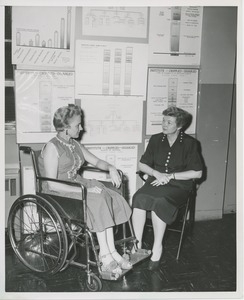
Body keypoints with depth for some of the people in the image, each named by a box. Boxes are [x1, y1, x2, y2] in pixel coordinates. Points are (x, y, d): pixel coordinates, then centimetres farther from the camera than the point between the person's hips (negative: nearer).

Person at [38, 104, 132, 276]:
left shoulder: (75, 145, 13)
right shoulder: (52, 147, -13)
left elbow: (96, 161, 20)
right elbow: (52, 184, -20)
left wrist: (110, 168, -3)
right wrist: (84, 190, -25)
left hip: (78, 184, 8)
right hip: (59, 193, -7)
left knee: (109, 197, -19)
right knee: (97, 201, -29)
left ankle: (109, 253, -22)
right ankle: (107, 255, -24)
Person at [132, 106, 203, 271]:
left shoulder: (190, 143, 1)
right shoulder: (156, 140, 11)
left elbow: (197, 173, -4)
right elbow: (142, 164, 12)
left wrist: (170, 176, -10)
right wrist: (156, 173, -9)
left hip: (178, 186, -3)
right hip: (156, 181, 3)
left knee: (159, 202, -35)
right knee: (139, 198, -30)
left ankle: (157, 247, -19)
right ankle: (137, 245, -24)